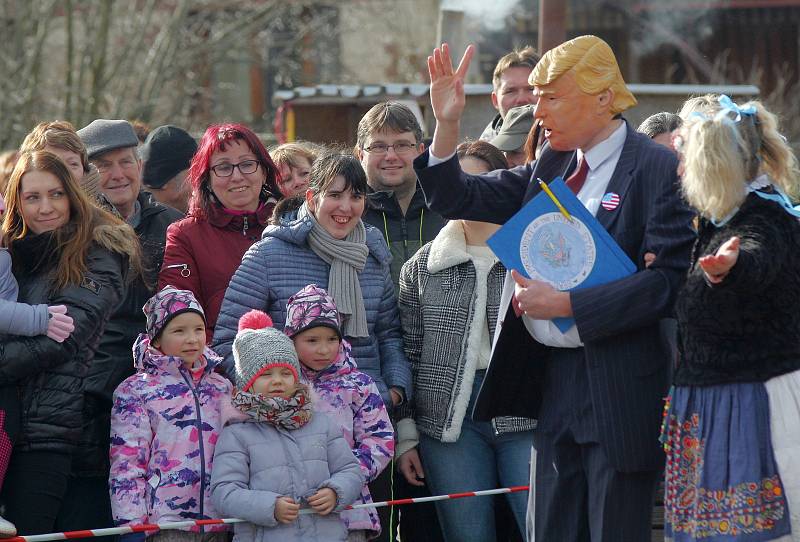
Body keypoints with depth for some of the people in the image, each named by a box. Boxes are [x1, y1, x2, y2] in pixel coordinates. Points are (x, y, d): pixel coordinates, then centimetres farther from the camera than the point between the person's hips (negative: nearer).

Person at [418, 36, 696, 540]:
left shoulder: (658, 169, -11)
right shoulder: (551, 165, 12)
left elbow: (668, 280, -18)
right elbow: (457, 199, 14)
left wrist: (566, 304, -19)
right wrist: (447, 123, -2)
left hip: (620, 389, -7)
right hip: (553, 381, 7)